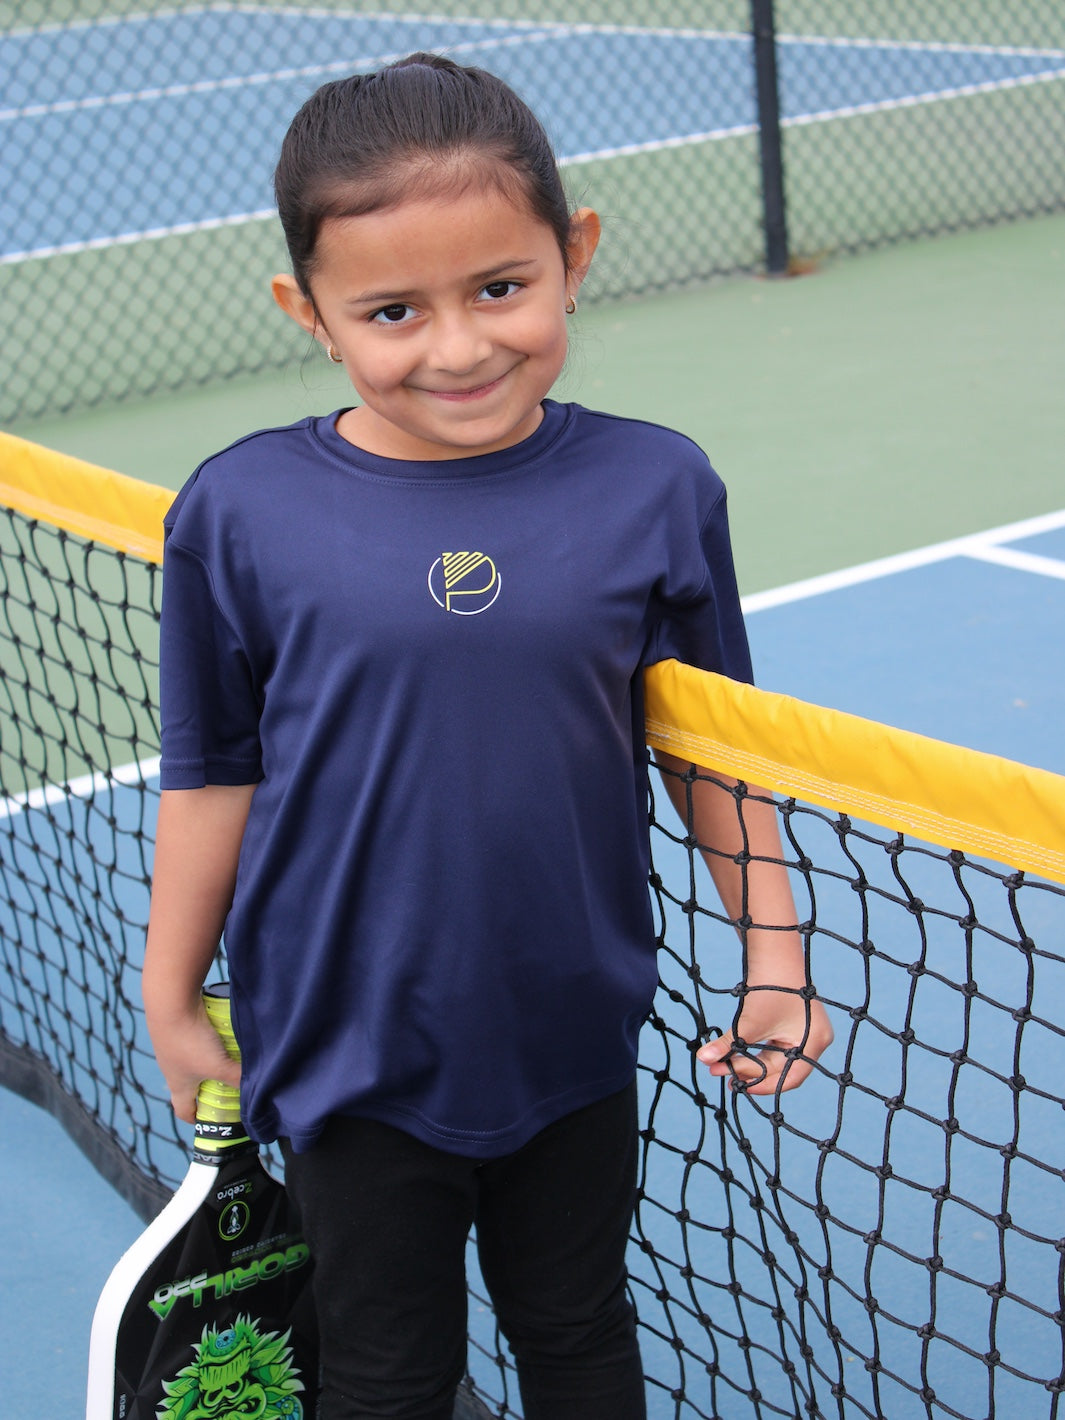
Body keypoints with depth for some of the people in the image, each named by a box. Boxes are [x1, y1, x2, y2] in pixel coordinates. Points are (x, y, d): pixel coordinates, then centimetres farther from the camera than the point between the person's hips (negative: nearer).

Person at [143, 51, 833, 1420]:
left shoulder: (654, 489, -10)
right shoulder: (240, 512, -13)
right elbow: (214, 774, -3)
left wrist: (775, 955, 1)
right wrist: (172, 1002, 4)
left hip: (575, 1039, 2)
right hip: (353, 1051, -1)